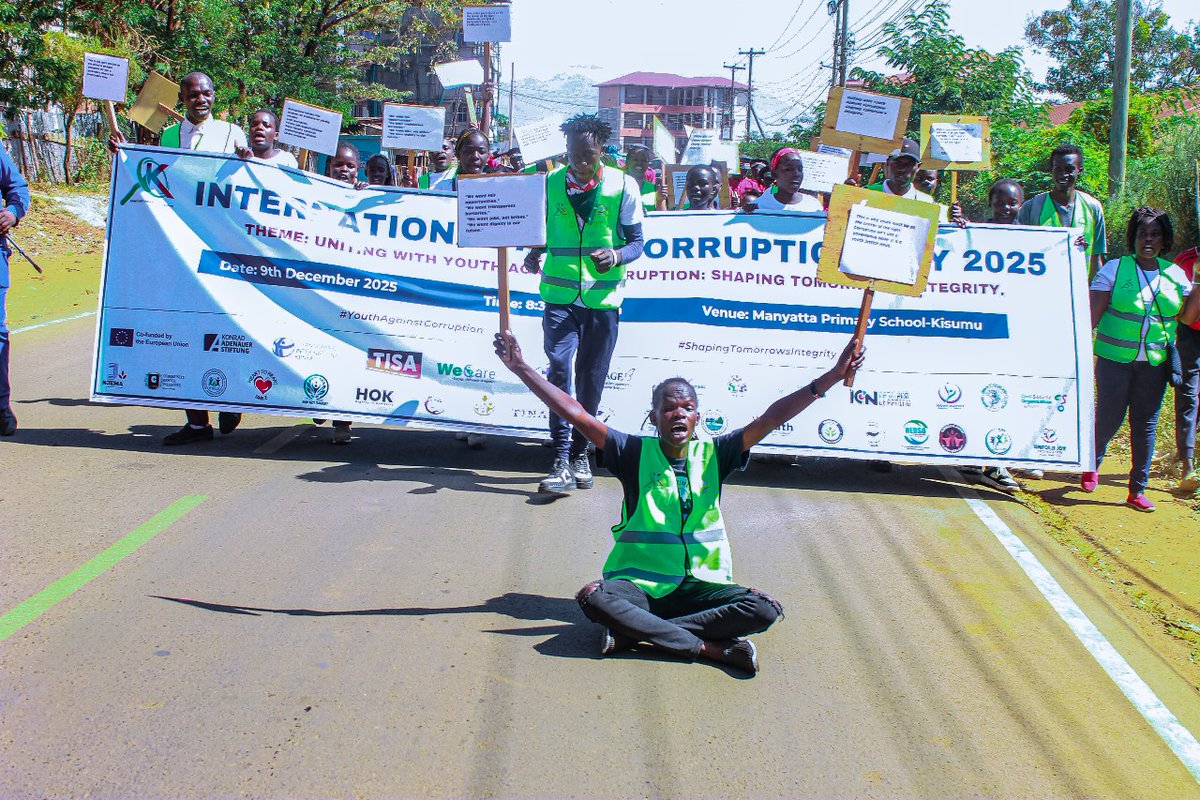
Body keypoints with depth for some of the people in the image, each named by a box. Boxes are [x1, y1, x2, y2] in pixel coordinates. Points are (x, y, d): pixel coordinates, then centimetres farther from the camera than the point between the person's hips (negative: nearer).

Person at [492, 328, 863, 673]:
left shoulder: (713, 454, 7)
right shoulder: (635, 453, 2)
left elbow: (770, 419, 0)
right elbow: (575, 414, -3)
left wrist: (831, 377, -7)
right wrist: (521, 368, -8)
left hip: (698, 586, 2)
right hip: (637, 584, -2)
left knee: (764, 609, -25)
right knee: (593, 597, -34)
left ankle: (632, 631, -23)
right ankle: (709, 647, -27)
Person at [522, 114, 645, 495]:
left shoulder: (623, 186, -2)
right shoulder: (549, 185, 3)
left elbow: (636, 241, 2)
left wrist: (616, 255, -19)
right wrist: (534, 252, -8)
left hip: (603, 297, 0)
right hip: (560, 295, 0)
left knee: (591, 378, 8)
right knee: (558, 368, -13)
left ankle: (580, 452, 23)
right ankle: (561, 459, -12)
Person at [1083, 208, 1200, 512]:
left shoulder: (1174, 274, 8)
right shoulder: (1115, 269, -2)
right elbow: (1094, 312, -8)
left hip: (1155, 362, 3)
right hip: (1115, 359, -3)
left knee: (1146, 424, 4)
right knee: (1109, 419, 0)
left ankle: (1137, 490, 14)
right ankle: (1092, 464, 32)